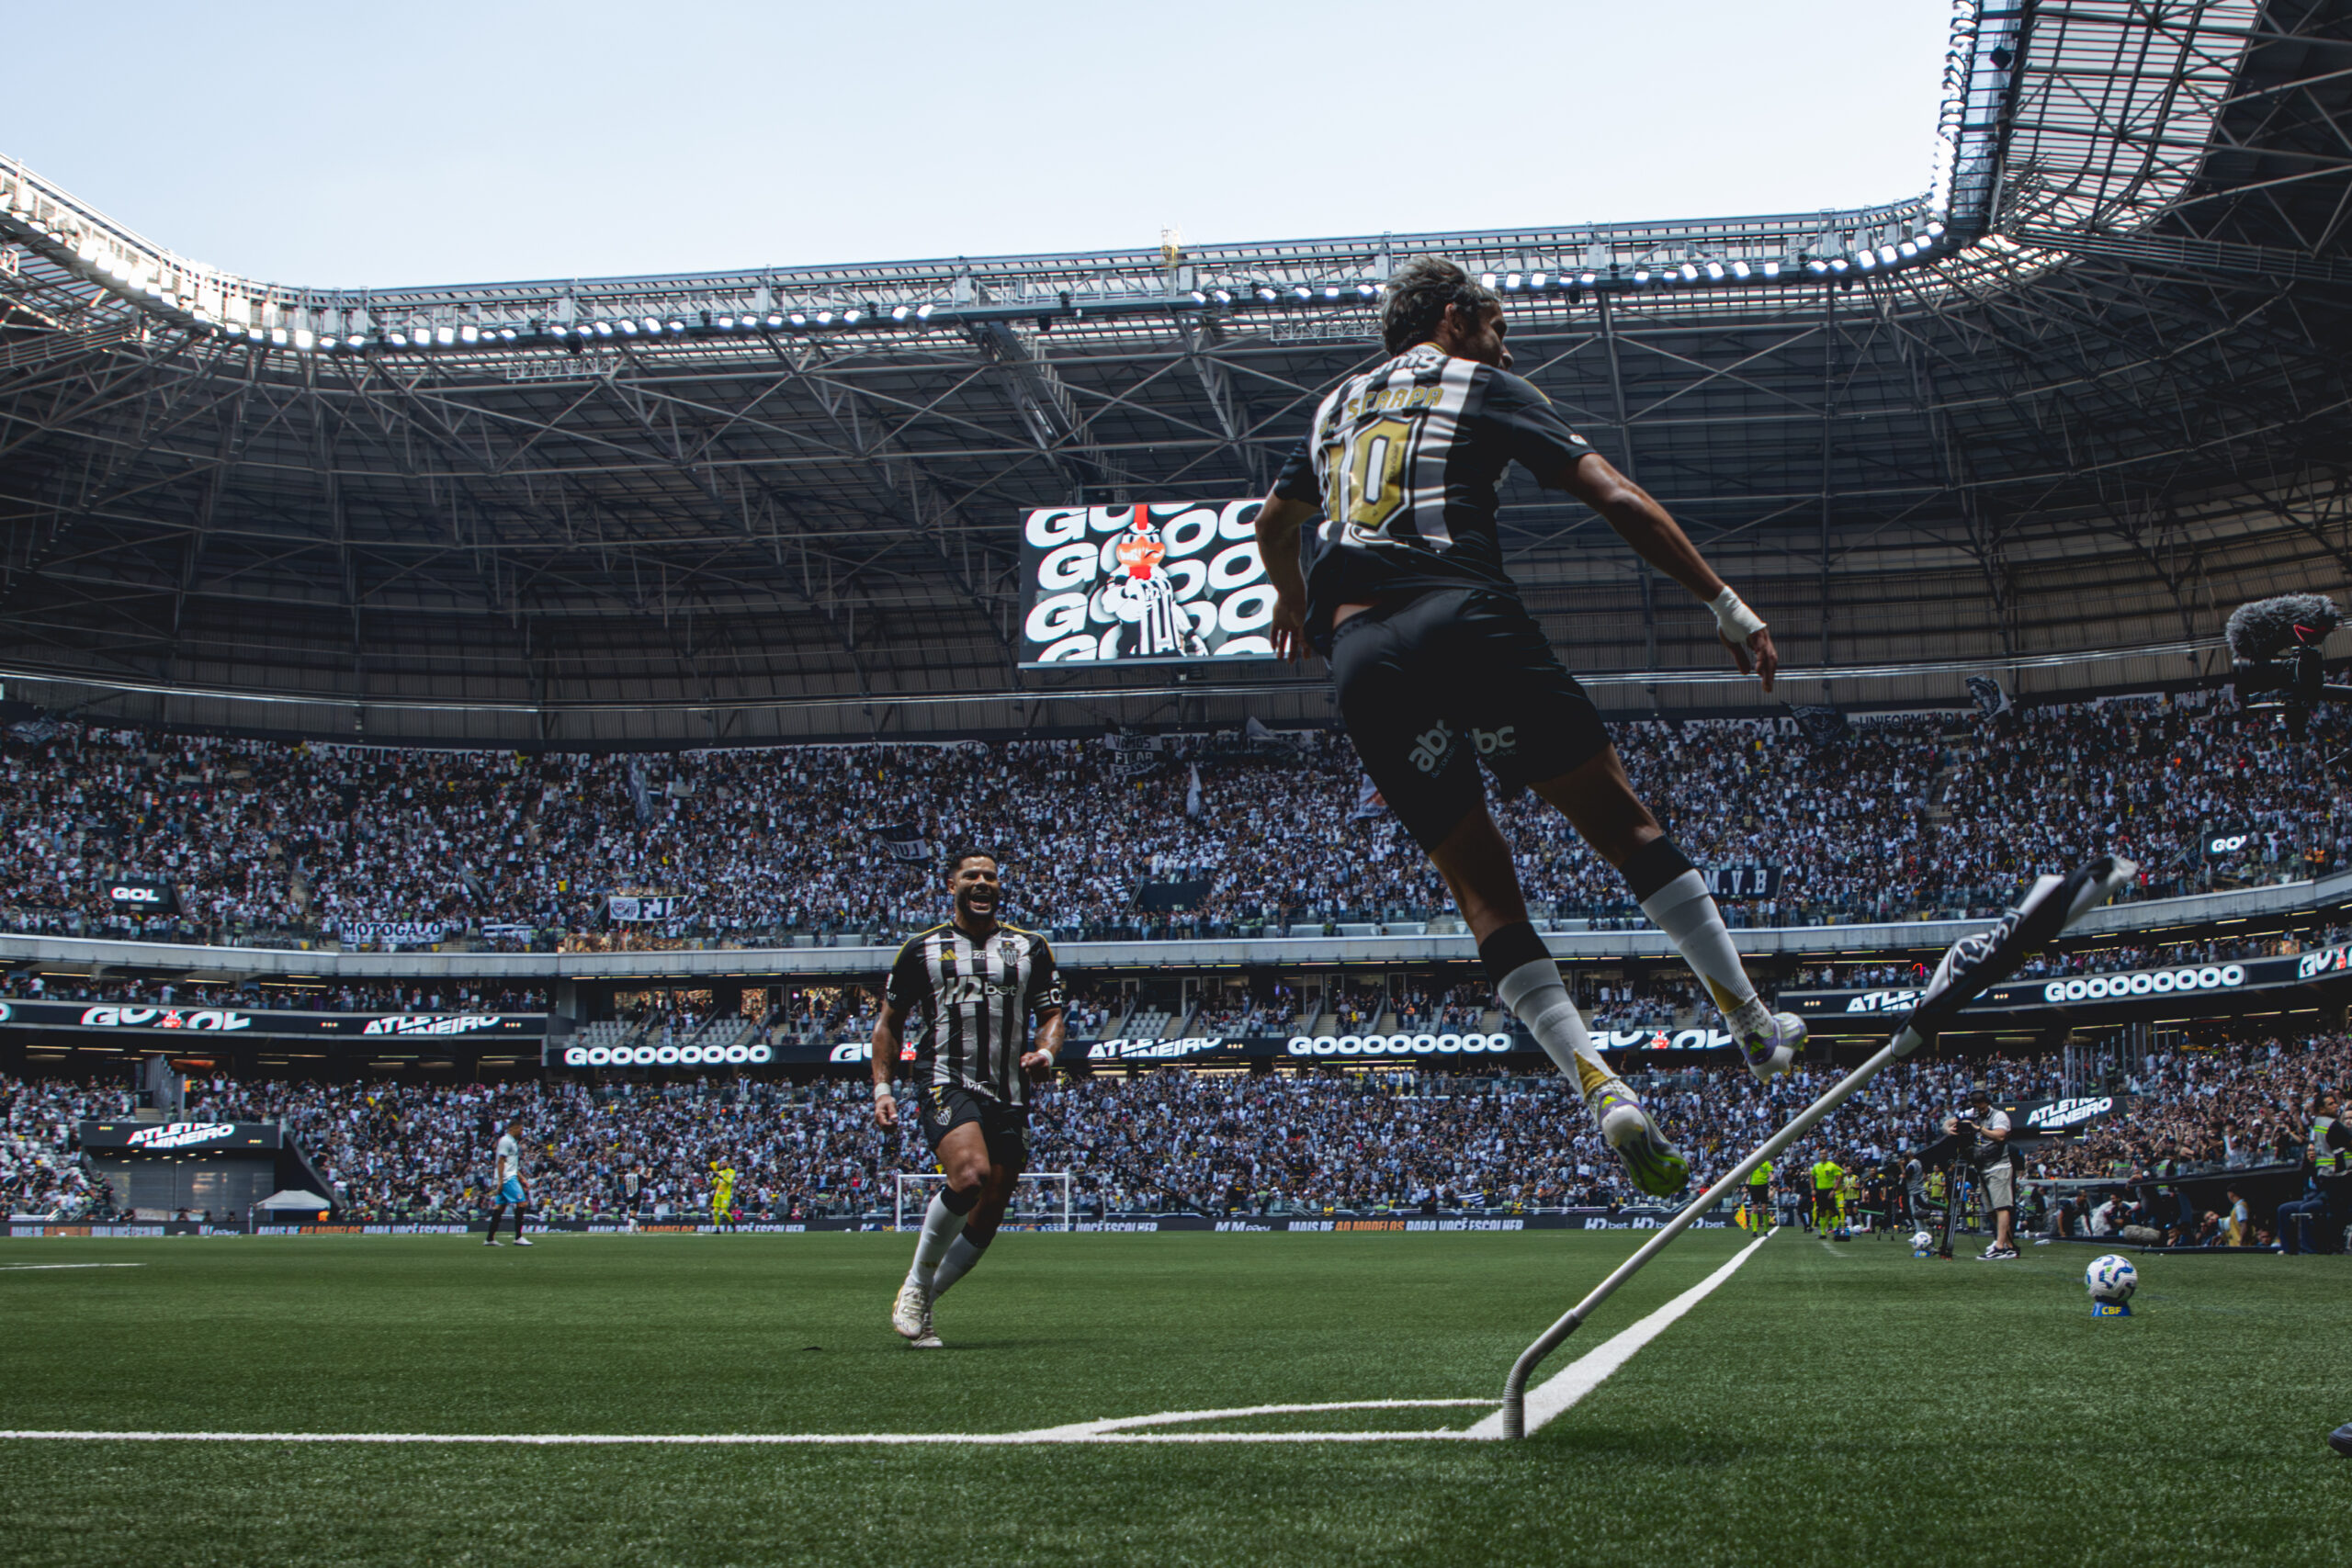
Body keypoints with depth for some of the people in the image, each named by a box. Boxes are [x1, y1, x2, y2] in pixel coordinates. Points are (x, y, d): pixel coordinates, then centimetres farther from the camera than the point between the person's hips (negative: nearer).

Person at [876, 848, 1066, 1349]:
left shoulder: (1030, 948, 14)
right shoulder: (922, 948, 9)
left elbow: (1052, 1013, 17)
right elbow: (890, 1021, 15)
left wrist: (1046, 1051, -5)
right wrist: (882, 1087, 5)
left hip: (1008, 1095, 4)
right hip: (945, 1083, -4)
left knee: (988, 1215, 2)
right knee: (970, 1175, -29)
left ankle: (917, 1304, 20)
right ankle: (915, 1286, -10)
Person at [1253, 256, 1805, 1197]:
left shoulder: (1339, 404, 30)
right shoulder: (1479, 384, 15)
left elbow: (1274, 524, 47)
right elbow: (1617, 500, 6)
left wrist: (1294, 599, 69)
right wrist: (1728, 608, 9)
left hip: (1359, 656, 4)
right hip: (1463, 616, -4)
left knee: (1483, 889, 3)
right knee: (1621, 821, 8)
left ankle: (1600, 1088, -11)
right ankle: (1754, 1028, 12)